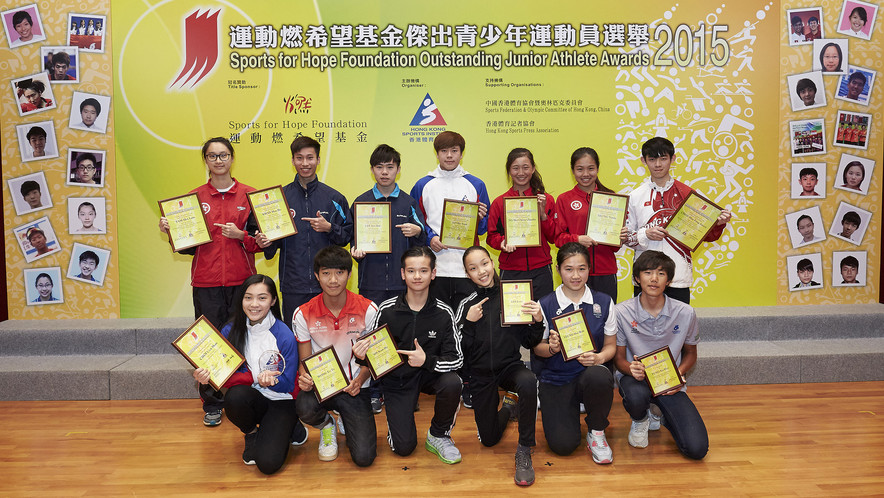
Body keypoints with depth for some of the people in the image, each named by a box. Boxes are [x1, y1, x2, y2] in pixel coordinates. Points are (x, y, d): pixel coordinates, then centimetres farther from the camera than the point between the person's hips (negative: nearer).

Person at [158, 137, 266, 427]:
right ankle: (212, 405, 14)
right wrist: (171, 231, -8)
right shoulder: (194, 197, 8)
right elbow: (188, 245, 10)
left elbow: (260, 240, 5)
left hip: (241, 280, -1)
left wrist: (241, 236, -13)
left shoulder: (249, 195, 6)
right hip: (206, 282, 1)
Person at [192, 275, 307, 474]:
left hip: (280, 401, -3)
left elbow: (287, 384, -11)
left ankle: (288, 427, 13)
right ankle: (252, 434, 1)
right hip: (250, 398, 3)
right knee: (234, 396, -34)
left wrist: (270, 381, -33)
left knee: (268, 463, -21)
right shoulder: (230, 331, -4)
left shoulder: (284, 336, -15)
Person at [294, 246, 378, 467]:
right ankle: (326, 425, 5)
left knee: (364, 457, -15)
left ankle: (347, 421, 22)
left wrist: (360, 380, -18)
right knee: (305, 409, -36)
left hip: (355, 387, 0)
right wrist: (305, 378, -22)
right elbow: (305, 361, 2)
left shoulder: (368, 309, -8)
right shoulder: (303, 314, -5)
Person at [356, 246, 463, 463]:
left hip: (429, 374, 1)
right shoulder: (386, 310, -12)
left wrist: (427, 361, -31)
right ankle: (397, 414, 26)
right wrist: (361, 356, -27)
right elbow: (369, 350, -3)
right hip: (396, 377, -1)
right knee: (403, 447, -10)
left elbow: (457, 358, -14)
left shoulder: (443, 313, -12)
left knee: (452, 383, -33)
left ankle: (438, 436, -4)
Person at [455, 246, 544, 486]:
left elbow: (529, 343, 1)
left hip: (511, 367, -2)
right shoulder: (467, 305, 0)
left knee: (528, 383, -39)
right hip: (481, 373, 2)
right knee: (489, 439, 8)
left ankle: (524, 450, -20)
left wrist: (537, 320, -17)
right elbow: (460, 351, -5)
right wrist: (469, 322, -17)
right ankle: (507, 407, 43)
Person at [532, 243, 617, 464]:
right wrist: (552, 348, -20)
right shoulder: (545, 305, -4)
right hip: (556, 378, -1)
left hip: (591, 372, 1)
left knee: (599, 377, -38)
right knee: (563, 445, -17)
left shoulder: (604, 302, 1)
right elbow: (538, 348, 3)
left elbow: (611, 345, 6)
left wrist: (599, 357, -17)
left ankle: (596, 433, -7)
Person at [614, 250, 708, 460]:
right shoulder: (621, 312, -11)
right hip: (636, 378, -2)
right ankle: (640, 420, 1)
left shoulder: (685, 313, -6)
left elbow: (690, 354, 10)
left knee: (697, 449, -16)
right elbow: (619, 357, -2)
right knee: (637, 396, -41)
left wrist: (678, 374, -12)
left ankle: (661, 416, 20)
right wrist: (632, 369, -26)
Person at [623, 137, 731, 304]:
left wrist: (718, 224, -11)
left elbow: (704, 234, 8)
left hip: (679, 278, 0)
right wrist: (645, 234, -11)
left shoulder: (687, 194, 5)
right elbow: (626, 237, 7)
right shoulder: (635, 196, 6)